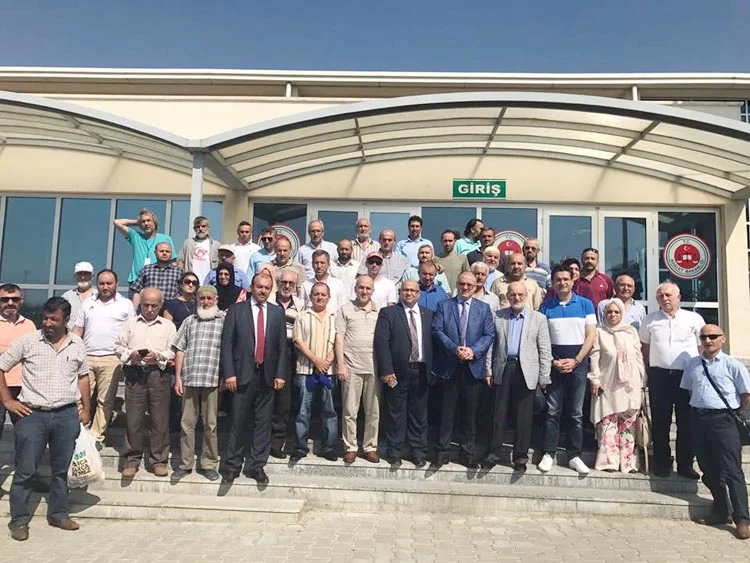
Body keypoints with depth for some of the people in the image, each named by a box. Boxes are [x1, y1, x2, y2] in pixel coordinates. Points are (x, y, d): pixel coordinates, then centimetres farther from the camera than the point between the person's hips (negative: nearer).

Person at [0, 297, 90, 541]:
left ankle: (58, 514, 26)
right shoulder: (28, 341, -4)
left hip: (67, 415, 2)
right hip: (32, 414, -2)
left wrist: (86, 408, 10)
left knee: (61, 468, 12)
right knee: (25, 470, 4)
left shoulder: (77, 344, 4)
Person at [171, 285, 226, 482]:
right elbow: (180, 350, 12)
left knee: (210, 424, 6)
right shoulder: (189, 321, 12)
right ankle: (185, 463, 20)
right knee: (187, 423, 8)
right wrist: (178, 377, 6)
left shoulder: (225, 320, 2)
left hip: (213, 380, -3)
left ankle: (209, 464, 18)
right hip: (189, 379, 3)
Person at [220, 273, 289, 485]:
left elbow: (282, 346, 7)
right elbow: (227, 344, -2)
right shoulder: (236, 310, 2)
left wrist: (281, 374, -1)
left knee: (263, 423, 7)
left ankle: (256, 465, 19)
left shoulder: (277, 312, 9)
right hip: (243, 374, -2)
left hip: (268, 375, 2)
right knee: (239, 422, 4)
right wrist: (228, 373, -9)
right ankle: (232, 464, 19)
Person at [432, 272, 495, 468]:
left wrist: (474, 350, -14)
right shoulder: (443, 305, 7)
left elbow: (489, 335, 2)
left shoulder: (483, 308, 10)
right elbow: (437, 331, -3)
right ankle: (443, 451, 15)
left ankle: (469, 452, 20)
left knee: (470, 412, 9)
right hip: (449, 367, -1)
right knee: (447, 411, 5)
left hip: (473, 367, 1)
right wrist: (454, 348, -16)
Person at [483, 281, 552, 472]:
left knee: (523, 415, 5)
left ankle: (521, 455, 17)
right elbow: (491, 344, 7)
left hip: (526, 372, -1)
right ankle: (493, 452, 16)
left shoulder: (538, 318, 6)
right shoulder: (497, 316, 8)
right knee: (498, 413, 5)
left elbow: (545, 350, 3)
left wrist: (544, 377, -2)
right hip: (502, 370, 1)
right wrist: (488, 370, 1)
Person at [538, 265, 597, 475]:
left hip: (578, 363, 0)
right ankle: (549, 454, 8)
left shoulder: (585, 304, 4)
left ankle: (574, 456, 13)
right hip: (554, 364, 0)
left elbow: (591, 335, 0)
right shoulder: (545, 307, 4)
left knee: (576, 412, 6)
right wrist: (552, 361, -9)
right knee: (552, 411, 2)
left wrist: (576, 361, -9)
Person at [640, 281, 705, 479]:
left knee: (687, 422, 6)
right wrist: (647, 373, 6)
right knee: (660, 422, 5)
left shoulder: (694, 319, 6)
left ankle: (685, 464, 18)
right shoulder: (650, 319, 9)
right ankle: (662, 463, 16)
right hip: (659, 376, 1)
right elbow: (644, 348, 14)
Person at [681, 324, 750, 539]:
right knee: (708, 470, 12)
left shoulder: (732, 365, -5)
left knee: (731, 471, -3)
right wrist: (700, 407, 11)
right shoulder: (692, 364, 8)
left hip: (722, 419, -5)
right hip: (699, 418, 5)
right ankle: (720, 512, 27)